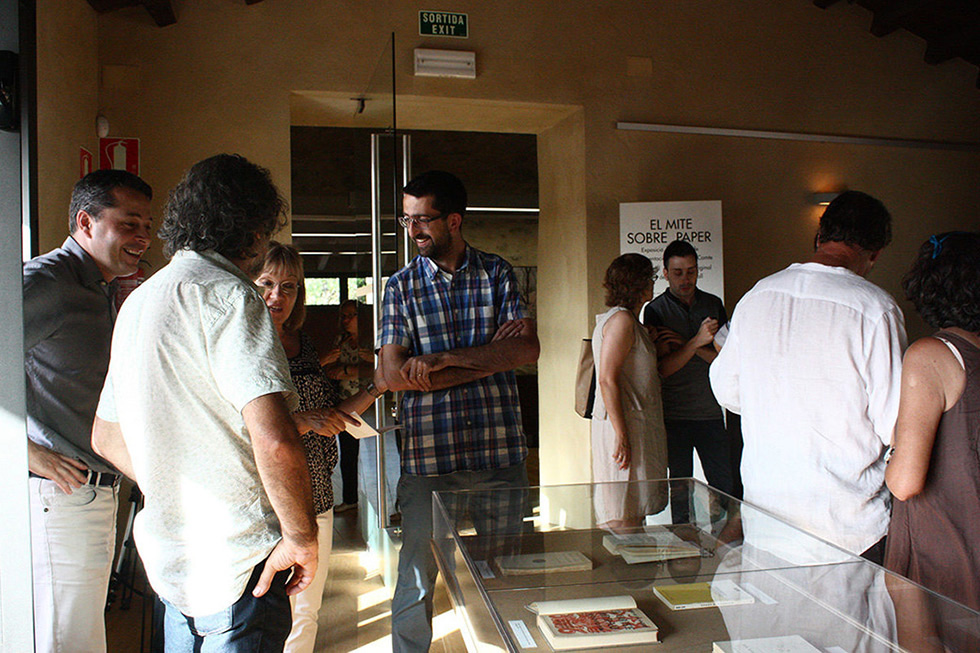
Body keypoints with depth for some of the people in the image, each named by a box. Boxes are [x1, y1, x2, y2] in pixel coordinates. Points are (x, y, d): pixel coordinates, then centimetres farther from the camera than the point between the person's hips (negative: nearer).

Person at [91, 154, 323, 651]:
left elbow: (105, 437, 19)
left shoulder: (139, 299, 11)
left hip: (168, 557, 9)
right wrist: (302, 537, -17)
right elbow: (275, 442, -30)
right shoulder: (229, 296, -18)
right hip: (238, 563, -9)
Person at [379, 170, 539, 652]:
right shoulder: (401, 286, 3)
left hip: (499, 451, 1)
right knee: (417, 578, 9)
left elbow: (528, 349, -6)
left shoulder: (497, 274, 5)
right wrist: (488, 359, -10)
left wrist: (443, 359, -14)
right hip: (428, 455, -1)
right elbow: (393, 374, -6)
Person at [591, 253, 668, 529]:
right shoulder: (621, 320, -12)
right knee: (623, 519, -7)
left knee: (632, 516, 11)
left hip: (635, 426, 10)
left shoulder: (629, 320, 20)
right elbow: (607, 380, -20)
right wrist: (622, 436, -22)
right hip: (625, 425, -10)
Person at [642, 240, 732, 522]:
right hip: (674, 415, -3)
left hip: (711, 412, 3)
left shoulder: (713, 305, 7)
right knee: (680, 491, 5)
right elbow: (662, 369, -11)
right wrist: (696, 342, -23)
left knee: (725, 488, 6)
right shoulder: (655, 310, -3)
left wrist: (683, 344, -11)